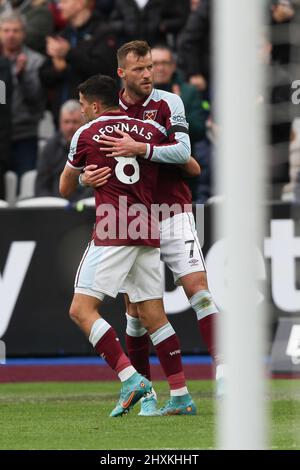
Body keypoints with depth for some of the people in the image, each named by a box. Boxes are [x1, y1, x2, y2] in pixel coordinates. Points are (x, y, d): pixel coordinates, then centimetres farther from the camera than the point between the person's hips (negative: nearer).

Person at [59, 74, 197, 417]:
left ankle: (130, 378, -20)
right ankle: (181, 397, 7)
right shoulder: (151, 130, 11)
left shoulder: (85, 135, 3)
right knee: (153, 315, 10)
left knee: (82, 310, -5)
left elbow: (65, 189, 15)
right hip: (148, 234, 6)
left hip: (112, 233, -5)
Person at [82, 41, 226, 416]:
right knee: (136, 308, 1)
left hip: (172, 213, -2)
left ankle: (222, 371, -19)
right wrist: (88, 176, -14)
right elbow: (86, 165, 9)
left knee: (197, 287, -15)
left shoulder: (169, 103, -1)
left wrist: (139, 148, -27)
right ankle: (145, 393, 9)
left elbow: (182, 150, -14)